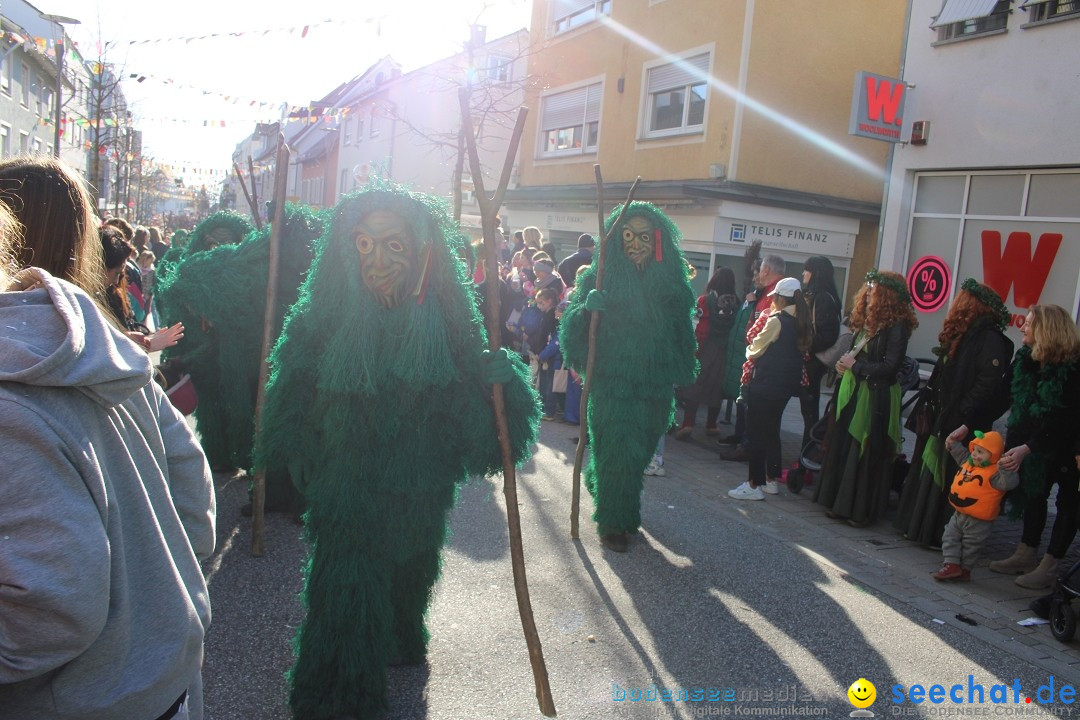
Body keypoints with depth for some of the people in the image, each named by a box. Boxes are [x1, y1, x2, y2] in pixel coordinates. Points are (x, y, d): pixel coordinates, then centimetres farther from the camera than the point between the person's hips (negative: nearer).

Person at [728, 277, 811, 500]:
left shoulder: (776, 321, -17)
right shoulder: (802, 323, 6)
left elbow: (754, 351, -10)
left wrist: (750, 349, 11)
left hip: (765, 385, -8)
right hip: (786, 386, 8)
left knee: (757, 433, -1)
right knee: (772, 431, 18)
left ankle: (754, 485, 1)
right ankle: (772, 480, 25)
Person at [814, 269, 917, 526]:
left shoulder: (896, 327, -14)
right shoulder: (867, 321, 11)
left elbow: (890, 368, -18)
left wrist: (855, 365, -11)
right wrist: (845, 363, 0)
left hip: (876, 398, -8)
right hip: (853, 392, 8)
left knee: (866, 454, 0)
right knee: (842, 448, 10)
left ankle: (862, 510, 11)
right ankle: (839, 502, 20)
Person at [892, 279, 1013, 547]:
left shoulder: (991, 340, -15)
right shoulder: (960, 336, 14)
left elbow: (989, 383, -23)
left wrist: (964, 413, -22)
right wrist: (927, 409, 13)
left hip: (961, 425, -9)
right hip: (940, 419, 9)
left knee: (949, 478, -2)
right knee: (928, 472, 15)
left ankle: (941, 534, 7)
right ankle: (918, 525, 26)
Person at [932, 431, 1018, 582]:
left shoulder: (994, 473, -20)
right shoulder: (969, 463, 5)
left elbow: (1008, 483, -33)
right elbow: (963, 455, 27)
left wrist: (1005, 468, -46)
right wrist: (953, 445, 28)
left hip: (978, 520, -8)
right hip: (959, 514, 8)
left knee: (970, 546, 10)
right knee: (950, 538, 9)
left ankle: (964, 570, 23)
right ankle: (952, 565, 12)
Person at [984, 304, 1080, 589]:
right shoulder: (1026, 358, -5)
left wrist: (1026, 448, -34)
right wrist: (968, 425, -5)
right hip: (1036, 442, 7)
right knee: (1034, 493, 13)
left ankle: (1049, 566, 10)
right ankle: (1025, 555, 24)